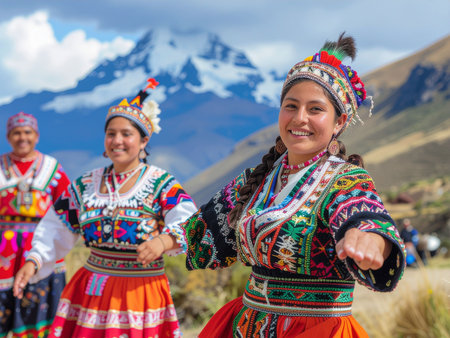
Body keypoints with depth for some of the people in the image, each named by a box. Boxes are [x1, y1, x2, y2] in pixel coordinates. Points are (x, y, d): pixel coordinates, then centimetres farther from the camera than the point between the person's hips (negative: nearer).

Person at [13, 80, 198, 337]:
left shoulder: (162, 184, -6)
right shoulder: (86, 185, 8)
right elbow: (56, 231, 10)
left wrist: (164, 241, -41)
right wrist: (33, 261, -6)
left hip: (141, 294, -3)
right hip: (91, 293, 4)